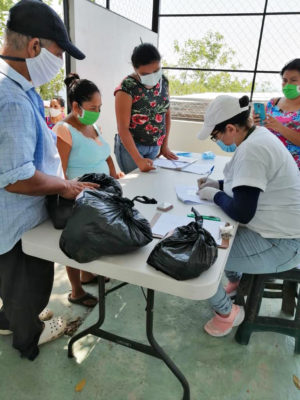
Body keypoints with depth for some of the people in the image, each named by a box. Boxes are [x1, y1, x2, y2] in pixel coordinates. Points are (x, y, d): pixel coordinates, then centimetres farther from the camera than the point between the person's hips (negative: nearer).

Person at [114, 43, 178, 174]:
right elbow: (123, 128, -17)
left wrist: (164, 145, 8)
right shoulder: (126, 89, -16)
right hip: (131, 147, -5)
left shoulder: (163, 81, 2)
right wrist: (138, 160, -22)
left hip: (155, 148, 6)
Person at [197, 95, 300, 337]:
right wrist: (220, 184, 9)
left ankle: (226, 313, 13)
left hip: (280, 244, -10)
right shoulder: (258, 134, 4)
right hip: (279, 228, 11)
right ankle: (236, 281, 41)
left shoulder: (252, 149, -28)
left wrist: (215, 195, -11)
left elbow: (241, 213, -28)